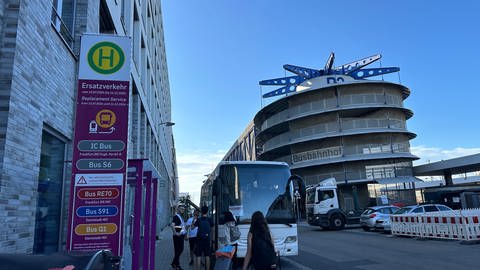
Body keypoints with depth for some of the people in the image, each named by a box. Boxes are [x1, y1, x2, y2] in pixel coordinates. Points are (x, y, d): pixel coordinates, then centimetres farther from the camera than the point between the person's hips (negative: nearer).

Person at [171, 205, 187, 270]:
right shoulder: (176, 216, -14)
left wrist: (184, 233, 19)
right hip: (178, 236, -9)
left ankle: (174, 263, 27)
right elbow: (172, 225, -28)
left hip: (181, 236, 9)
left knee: (181, 250, 15)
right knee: (178, 250, -2)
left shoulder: (181, 217, 16)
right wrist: (175, 233, -27)